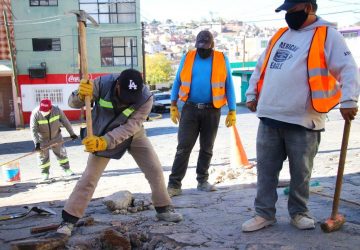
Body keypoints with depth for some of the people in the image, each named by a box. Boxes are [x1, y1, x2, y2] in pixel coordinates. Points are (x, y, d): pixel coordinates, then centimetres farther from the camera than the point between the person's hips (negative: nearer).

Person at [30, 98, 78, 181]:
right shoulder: (35, 114, -27)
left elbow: (65, 122, -10)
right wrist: (36, 143, -32)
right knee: (43, 156, 6)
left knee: (61, 153, 11)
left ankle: (67, 169, 26)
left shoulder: (57, 110, -22)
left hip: (56, 137, 2)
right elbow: (33, 130, -24)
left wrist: (72, 133, -7)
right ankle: (45, 173, 23)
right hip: (42, 139, -2)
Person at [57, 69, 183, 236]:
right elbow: (73, 103, -23)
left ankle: (164, 209, 18)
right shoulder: (103, 84, -29)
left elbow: (129, 127, -35)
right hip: (102, 137, -1)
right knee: (89, 177, -4)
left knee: (155, 170, -1)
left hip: (133, 136, 1)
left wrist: (104, 141, -48)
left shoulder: (146, 98, -29)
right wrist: (81, 95, -47)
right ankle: (68, 220, 7)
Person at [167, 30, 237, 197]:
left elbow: (229, 87, 4)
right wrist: (173, 107, 3)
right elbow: (177, 82, 8)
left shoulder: (222, 59, 2)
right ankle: (174, 184, -1)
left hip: (212, 111, 1)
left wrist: (232, 111, 0)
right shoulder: (187, 58, 4)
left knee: (207, 148, 10)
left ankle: (202, 181, 23)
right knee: (183, 147, -4)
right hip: (190, 109, 0)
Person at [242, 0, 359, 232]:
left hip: (302, 119, -5)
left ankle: (299, 212, 27)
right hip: (269, 117, 5)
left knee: (300, 172, 9)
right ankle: (264, 213, 18)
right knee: (266, 169, 7)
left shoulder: (327, 35, -2)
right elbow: (261, 67, 24)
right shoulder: (280, 34, 17)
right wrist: (252, 94, 18)